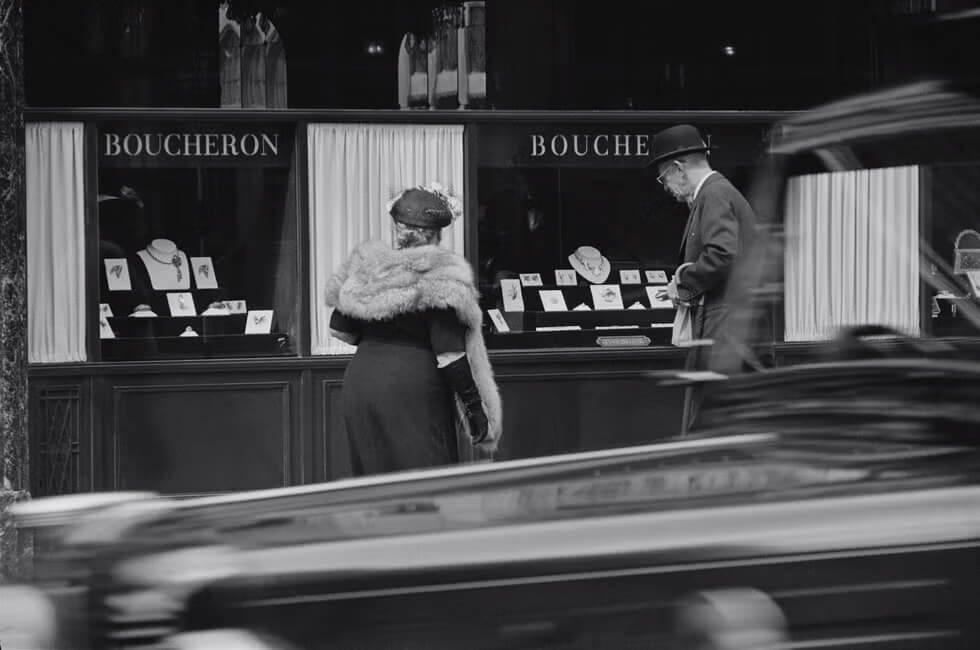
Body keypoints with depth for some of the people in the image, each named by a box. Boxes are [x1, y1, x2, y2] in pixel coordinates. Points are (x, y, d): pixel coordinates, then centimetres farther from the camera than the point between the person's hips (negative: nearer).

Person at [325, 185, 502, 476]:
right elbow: (450, 354, -14)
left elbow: (339, 330, 13)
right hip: (414, 386, -6)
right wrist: (475, 408, -7)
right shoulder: (439, 275, -10)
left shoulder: (364, 265, 6)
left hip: (361, 378, 6)